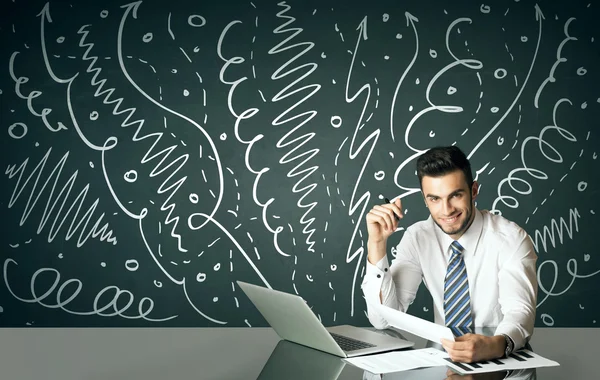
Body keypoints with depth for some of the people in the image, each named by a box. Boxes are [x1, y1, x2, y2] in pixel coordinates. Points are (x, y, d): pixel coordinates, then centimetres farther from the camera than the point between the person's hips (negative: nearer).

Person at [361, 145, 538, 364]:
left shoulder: (511, 239, -12)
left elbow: (520, 312, -25)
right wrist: (377, 243, -20)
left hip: (503, 359, -2)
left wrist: (495, 345, -47)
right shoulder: (417, 238, -3)